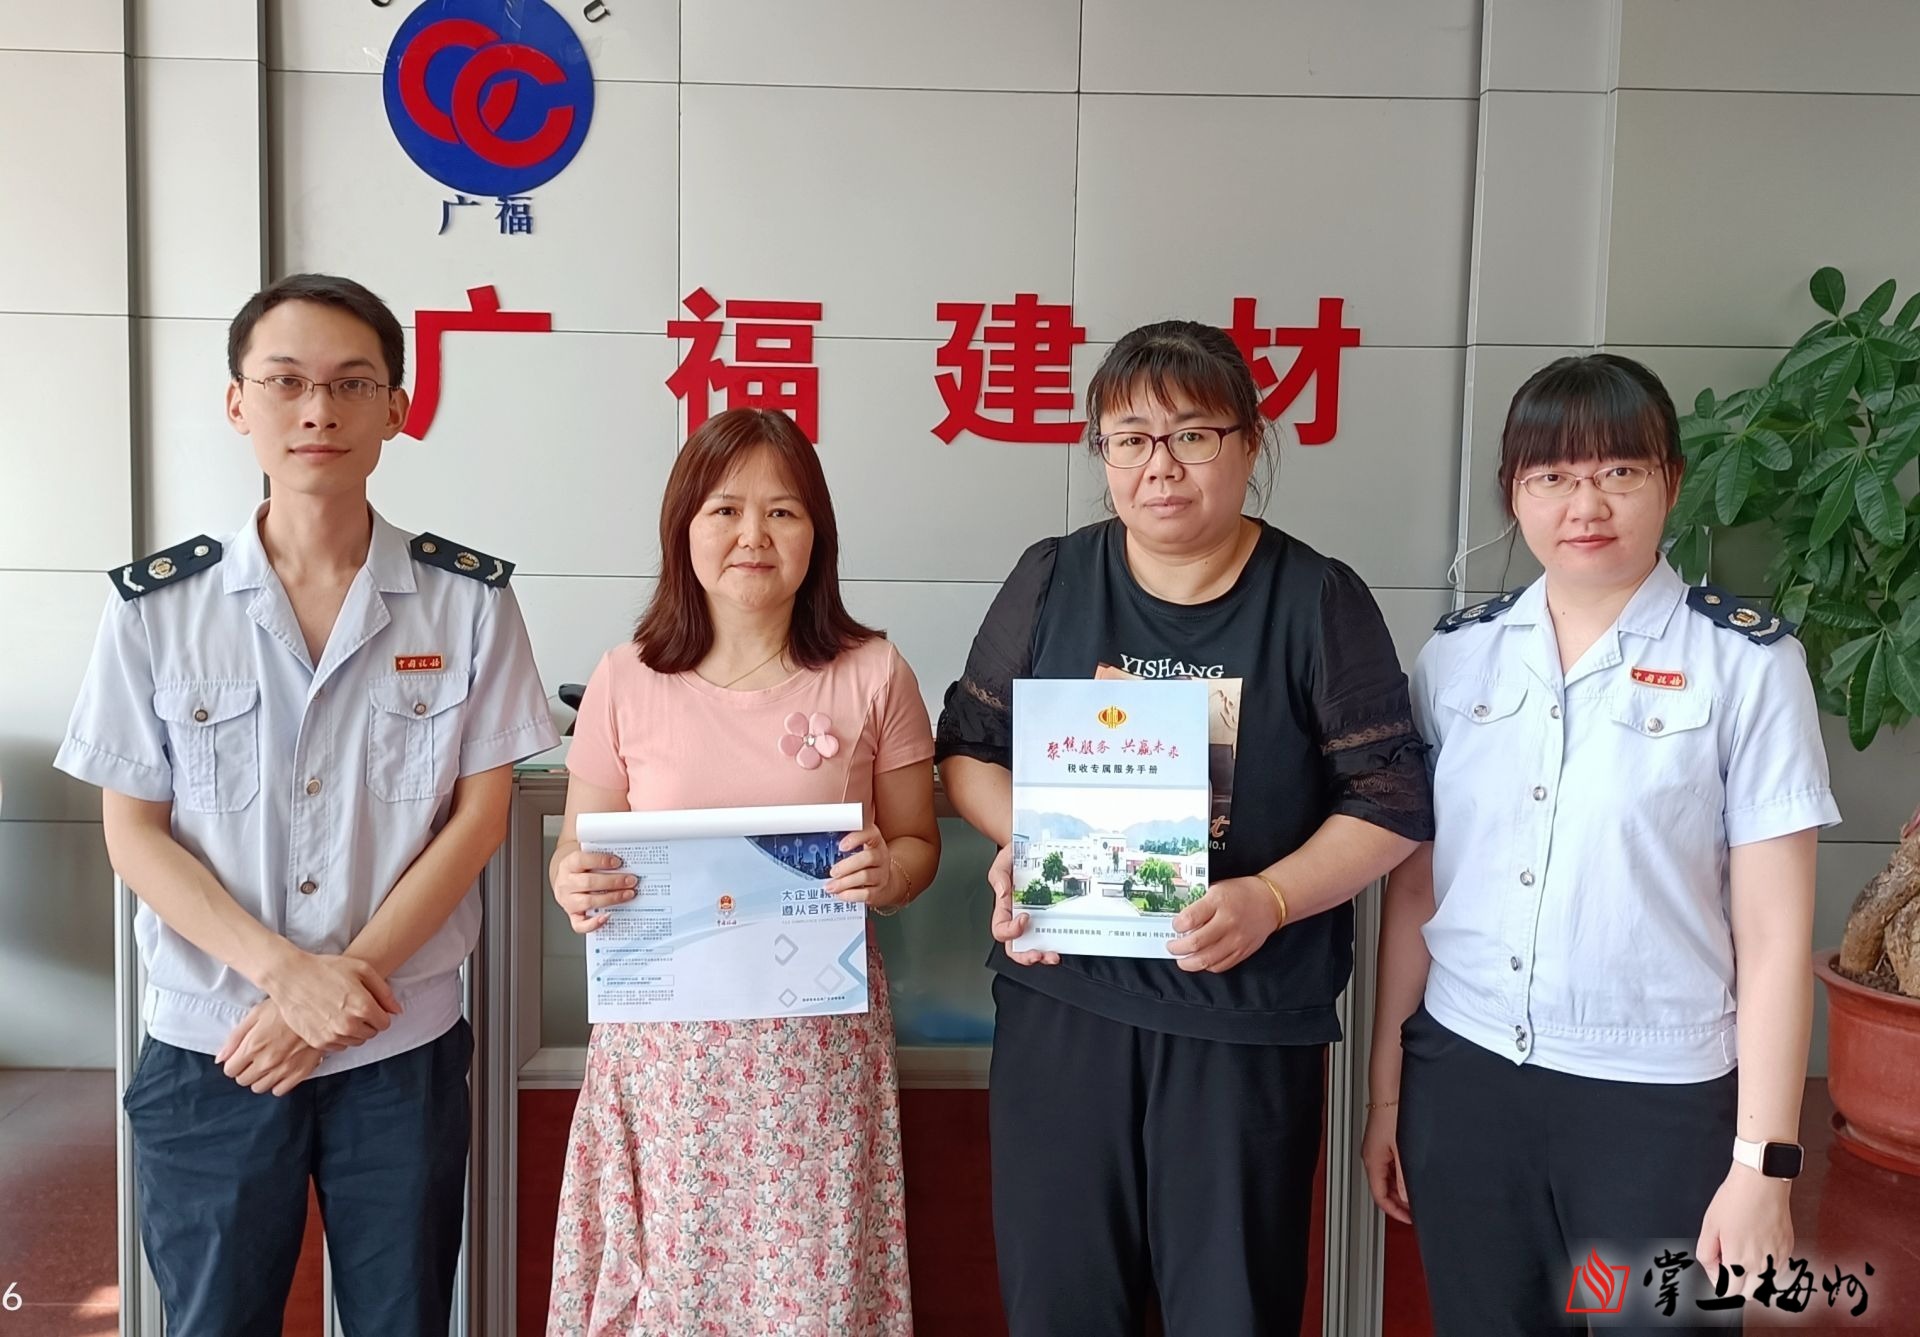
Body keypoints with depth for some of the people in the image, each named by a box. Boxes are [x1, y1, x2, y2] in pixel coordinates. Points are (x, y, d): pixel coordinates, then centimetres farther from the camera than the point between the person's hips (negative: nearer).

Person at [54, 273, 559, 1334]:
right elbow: (132, 831, -3)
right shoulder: (154, 604, -4)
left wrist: (349, 978, -13)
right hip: (207, 1050, 0)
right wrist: (290, 971, -15)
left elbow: (480, 813, -4)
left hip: (405, 1048, 0)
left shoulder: (469, 599, -5)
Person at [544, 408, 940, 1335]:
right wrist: (572, 884, -14)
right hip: (665, 1037, 1)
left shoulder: (872, 675, -1)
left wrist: (888, 874, -15)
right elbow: (577, 851, 8)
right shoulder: (626, 680, 0)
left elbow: (917, 843, 7)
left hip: (819, 1037, 0)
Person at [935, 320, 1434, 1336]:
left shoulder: (1319, 600, -4)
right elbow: (970, 745, 10)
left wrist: (1269, 898, -18)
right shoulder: (1052, 579, 3)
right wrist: (1020, 837, -10)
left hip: (1248, 1021, -2)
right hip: (1061, 998, 2)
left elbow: (1389, 802, -3)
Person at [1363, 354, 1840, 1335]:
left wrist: (1764, 1161, -8)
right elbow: (1414, 889, 5)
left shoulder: (1747, 662, -6)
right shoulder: (1457, 654, 1)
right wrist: (1386, 1090, 7)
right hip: (1462, 1079, 3)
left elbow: (1773, 933, -7)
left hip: (1660, 1101, -2)